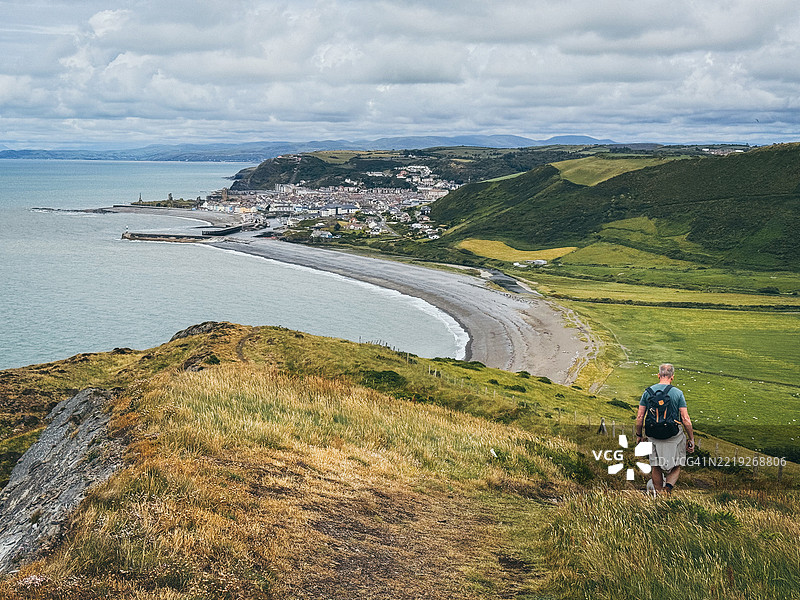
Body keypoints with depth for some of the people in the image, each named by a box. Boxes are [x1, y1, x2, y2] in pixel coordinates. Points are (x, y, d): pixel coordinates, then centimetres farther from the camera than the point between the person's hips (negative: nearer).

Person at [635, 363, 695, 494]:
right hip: (674, 436, -2)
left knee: (656, 468, 15)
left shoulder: (648, 392, -1)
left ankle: (659, 493, 21)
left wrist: (639, 435, 14)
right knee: (676, 467, 12)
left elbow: (639, 417, 1)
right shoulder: (678, 393, -8)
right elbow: (685, 419, -9)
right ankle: (669, 486, -13)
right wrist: (691, 439, 0)